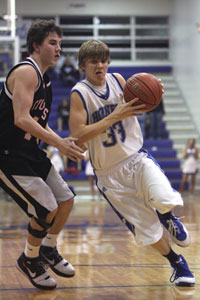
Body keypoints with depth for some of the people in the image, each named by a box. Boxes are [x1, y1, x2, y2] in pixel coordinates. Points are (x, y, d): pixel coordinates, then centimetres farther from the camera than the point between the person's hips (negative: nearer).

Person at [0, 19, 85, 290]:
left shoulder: (44, 79, 15)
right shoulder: (26, 72, -16)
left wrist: (65, 142, 10)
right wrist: (58, 143, -30)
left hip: (30, 152, 10)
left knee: (66, 200, 12)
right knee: (47, 208, -13)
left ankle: (48, 250, 34)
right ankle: (29, 260, 11)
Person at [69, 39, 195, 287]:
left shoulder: (117, 80, 0)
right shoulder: (79, 94, -13)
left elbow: (137, 108, 16)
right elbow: (78, 137, -24)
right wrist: (114, 117, -29)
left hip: (137, 158, 2)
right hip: (109, 172, -2)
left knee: (164, 200, -27)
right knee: (147, 229, 0)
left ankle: (168, 217, 11)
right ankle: (178, 264, 26)